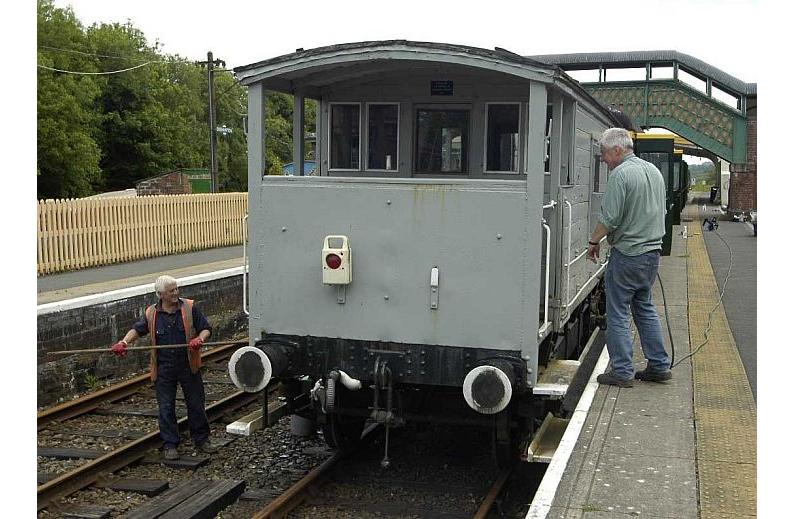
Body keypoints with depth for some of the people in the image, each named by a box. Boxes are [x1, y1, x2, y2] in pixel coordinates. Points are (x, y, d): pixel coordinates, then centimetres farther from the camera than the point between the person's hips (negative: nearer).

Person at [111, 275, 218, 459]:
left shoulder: (190, 308, -3)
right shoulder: (152, 313, 0)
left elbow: (206, 329, 1)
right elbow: (137, 329, 13)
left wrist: (200, 339, -21)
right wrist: (124, 342, -6)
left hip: (188, 366, 0)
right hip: (164, 369, 0)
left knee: (196, 404, 9)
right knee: (166, 408, 4)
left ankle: (201, 440, 25)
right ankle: (170, 445, 17)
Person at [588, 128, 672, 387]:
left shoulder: (620, 174, -16)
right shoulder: (654, 171, 12)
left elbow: (610, 218, -20)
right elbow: (662, 210, 20)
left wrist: (594, 241, -5)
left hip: (627, 254, -8)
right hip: (653, 251, 9)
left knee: (618, 313, 1)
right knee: (645, 308, 18)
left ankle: (622, 371, 4)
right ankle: (659, 366, 21)